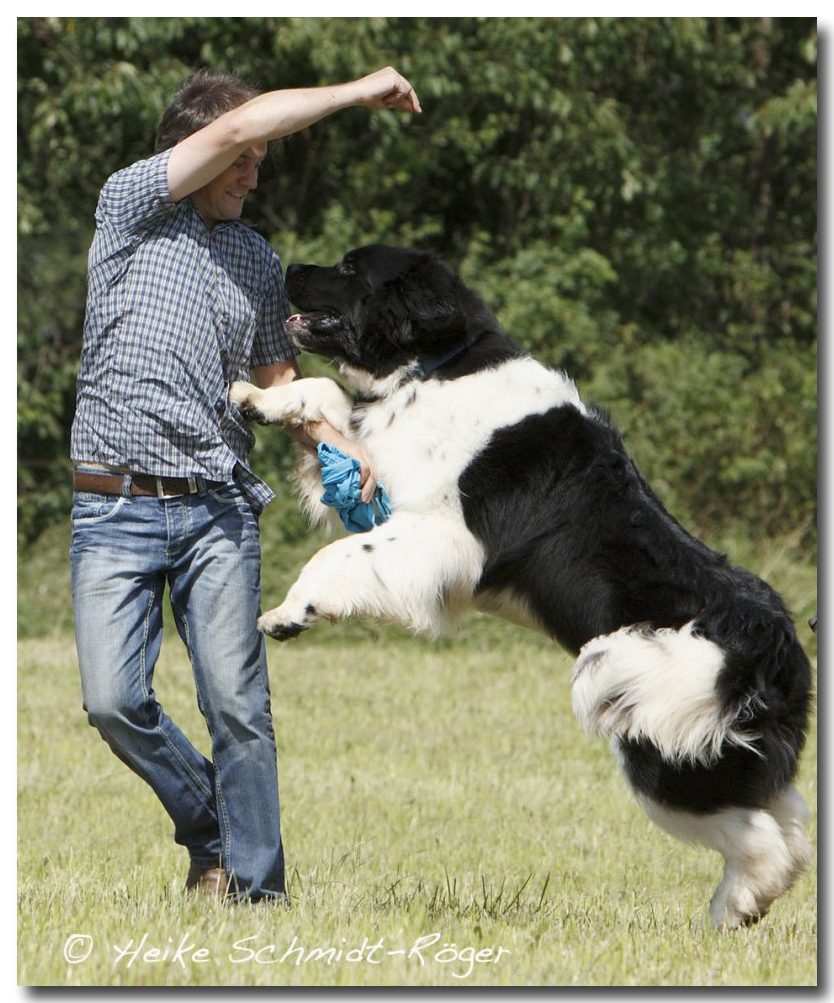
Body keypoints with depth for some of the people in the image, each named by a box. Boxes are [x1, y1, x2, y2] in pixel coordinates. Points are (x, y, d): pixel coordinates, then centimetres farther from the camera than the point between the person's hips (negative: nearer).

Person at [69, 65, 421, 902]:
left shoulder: (257, 261, 16)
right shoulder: (130, 205, 1)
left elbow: (276, 378, 26)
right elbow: (234, 129, -11)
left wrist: (345, 446, 9)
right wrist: (356, 94, -5)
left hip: (218, 510, 3)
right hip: (115, 509, -3)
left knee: (236, 703, -7)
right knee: (114, 701, -8)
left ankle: (257, 890, -1)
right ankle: (208, 827, 16)